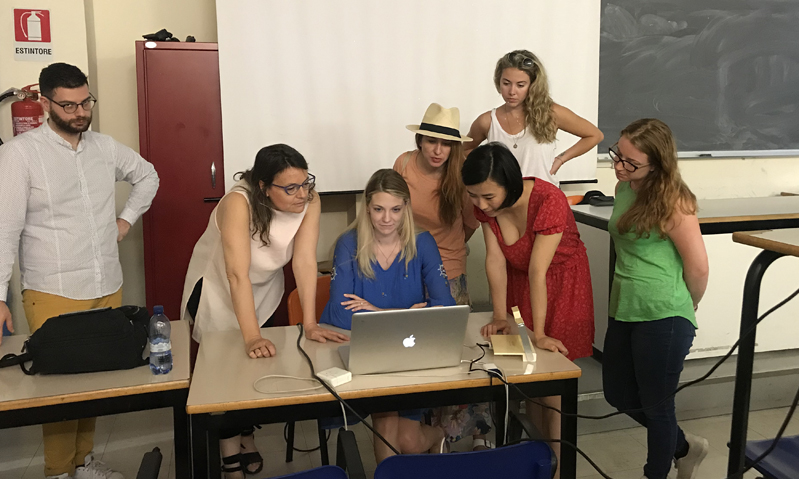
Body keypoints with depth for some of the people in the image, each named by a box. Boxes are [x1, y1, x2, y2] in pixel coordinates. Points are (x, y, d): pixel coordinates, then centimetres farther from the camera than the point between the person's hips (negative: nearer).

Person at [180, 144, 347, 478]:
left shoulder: (309, 201, -24)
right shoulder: (238, 203, -37)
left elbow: (305, 261, -26)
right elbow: (237, 274, -41)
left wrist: (310, 323, -31)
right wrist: (251, 337, -45)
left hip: (265, 287, 4)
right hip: (217, 287, -4)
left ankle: (247, 436, 33)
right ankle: (230, 450, 21)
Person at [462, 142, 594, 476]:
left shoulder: (549, 201, -31)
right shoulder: (484, 204, -14)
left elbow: (538, 271, -34)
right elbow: (495, 259, -13)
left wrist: (539, 334, -30)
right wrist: (500, 317, -17)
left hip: (562, 285, -5)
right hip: (518, 285, 5)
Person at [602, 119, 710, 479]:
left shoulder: (672, 201, -17)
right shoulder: (623, 189, 6)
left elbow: (698, 266, -15)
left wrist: (686, 306, 1)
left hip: (663, 319, -8)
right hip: (624, 311, 9)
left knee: (656, 406, 10)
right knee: (619, 395, 20)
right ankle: (685, 448, 44)